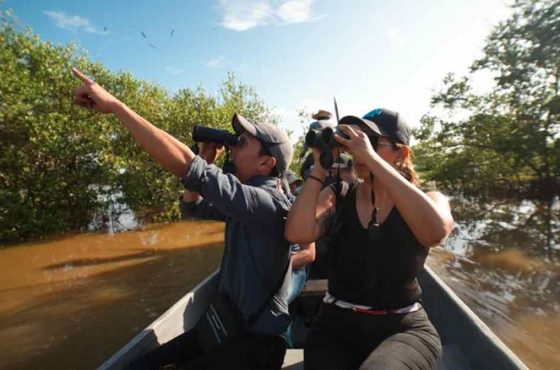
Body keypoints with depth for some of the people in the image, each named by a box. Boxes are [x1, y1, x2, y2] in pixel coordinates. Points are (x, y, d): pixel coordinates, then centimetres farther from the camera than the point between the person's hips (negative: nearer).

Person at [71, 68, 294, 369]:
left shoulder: (269, 204, -24)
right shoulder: (247, 202, 4)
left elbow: (184, 165, -32)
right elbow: (194, 207, 18)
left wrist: (114, 105, -24)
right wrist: (207, 161, 2)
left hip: (257, 340, -7)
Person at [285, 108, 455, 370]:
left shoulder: (427, 201, -3)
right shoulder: (336, 197, -2)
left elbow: (436, 231, -29)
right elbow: (297, 234, -20)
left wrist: (370, 158, -29)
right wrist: (320, 167, -15)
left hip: (404, 329, -1)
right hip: (336, 327, 2)